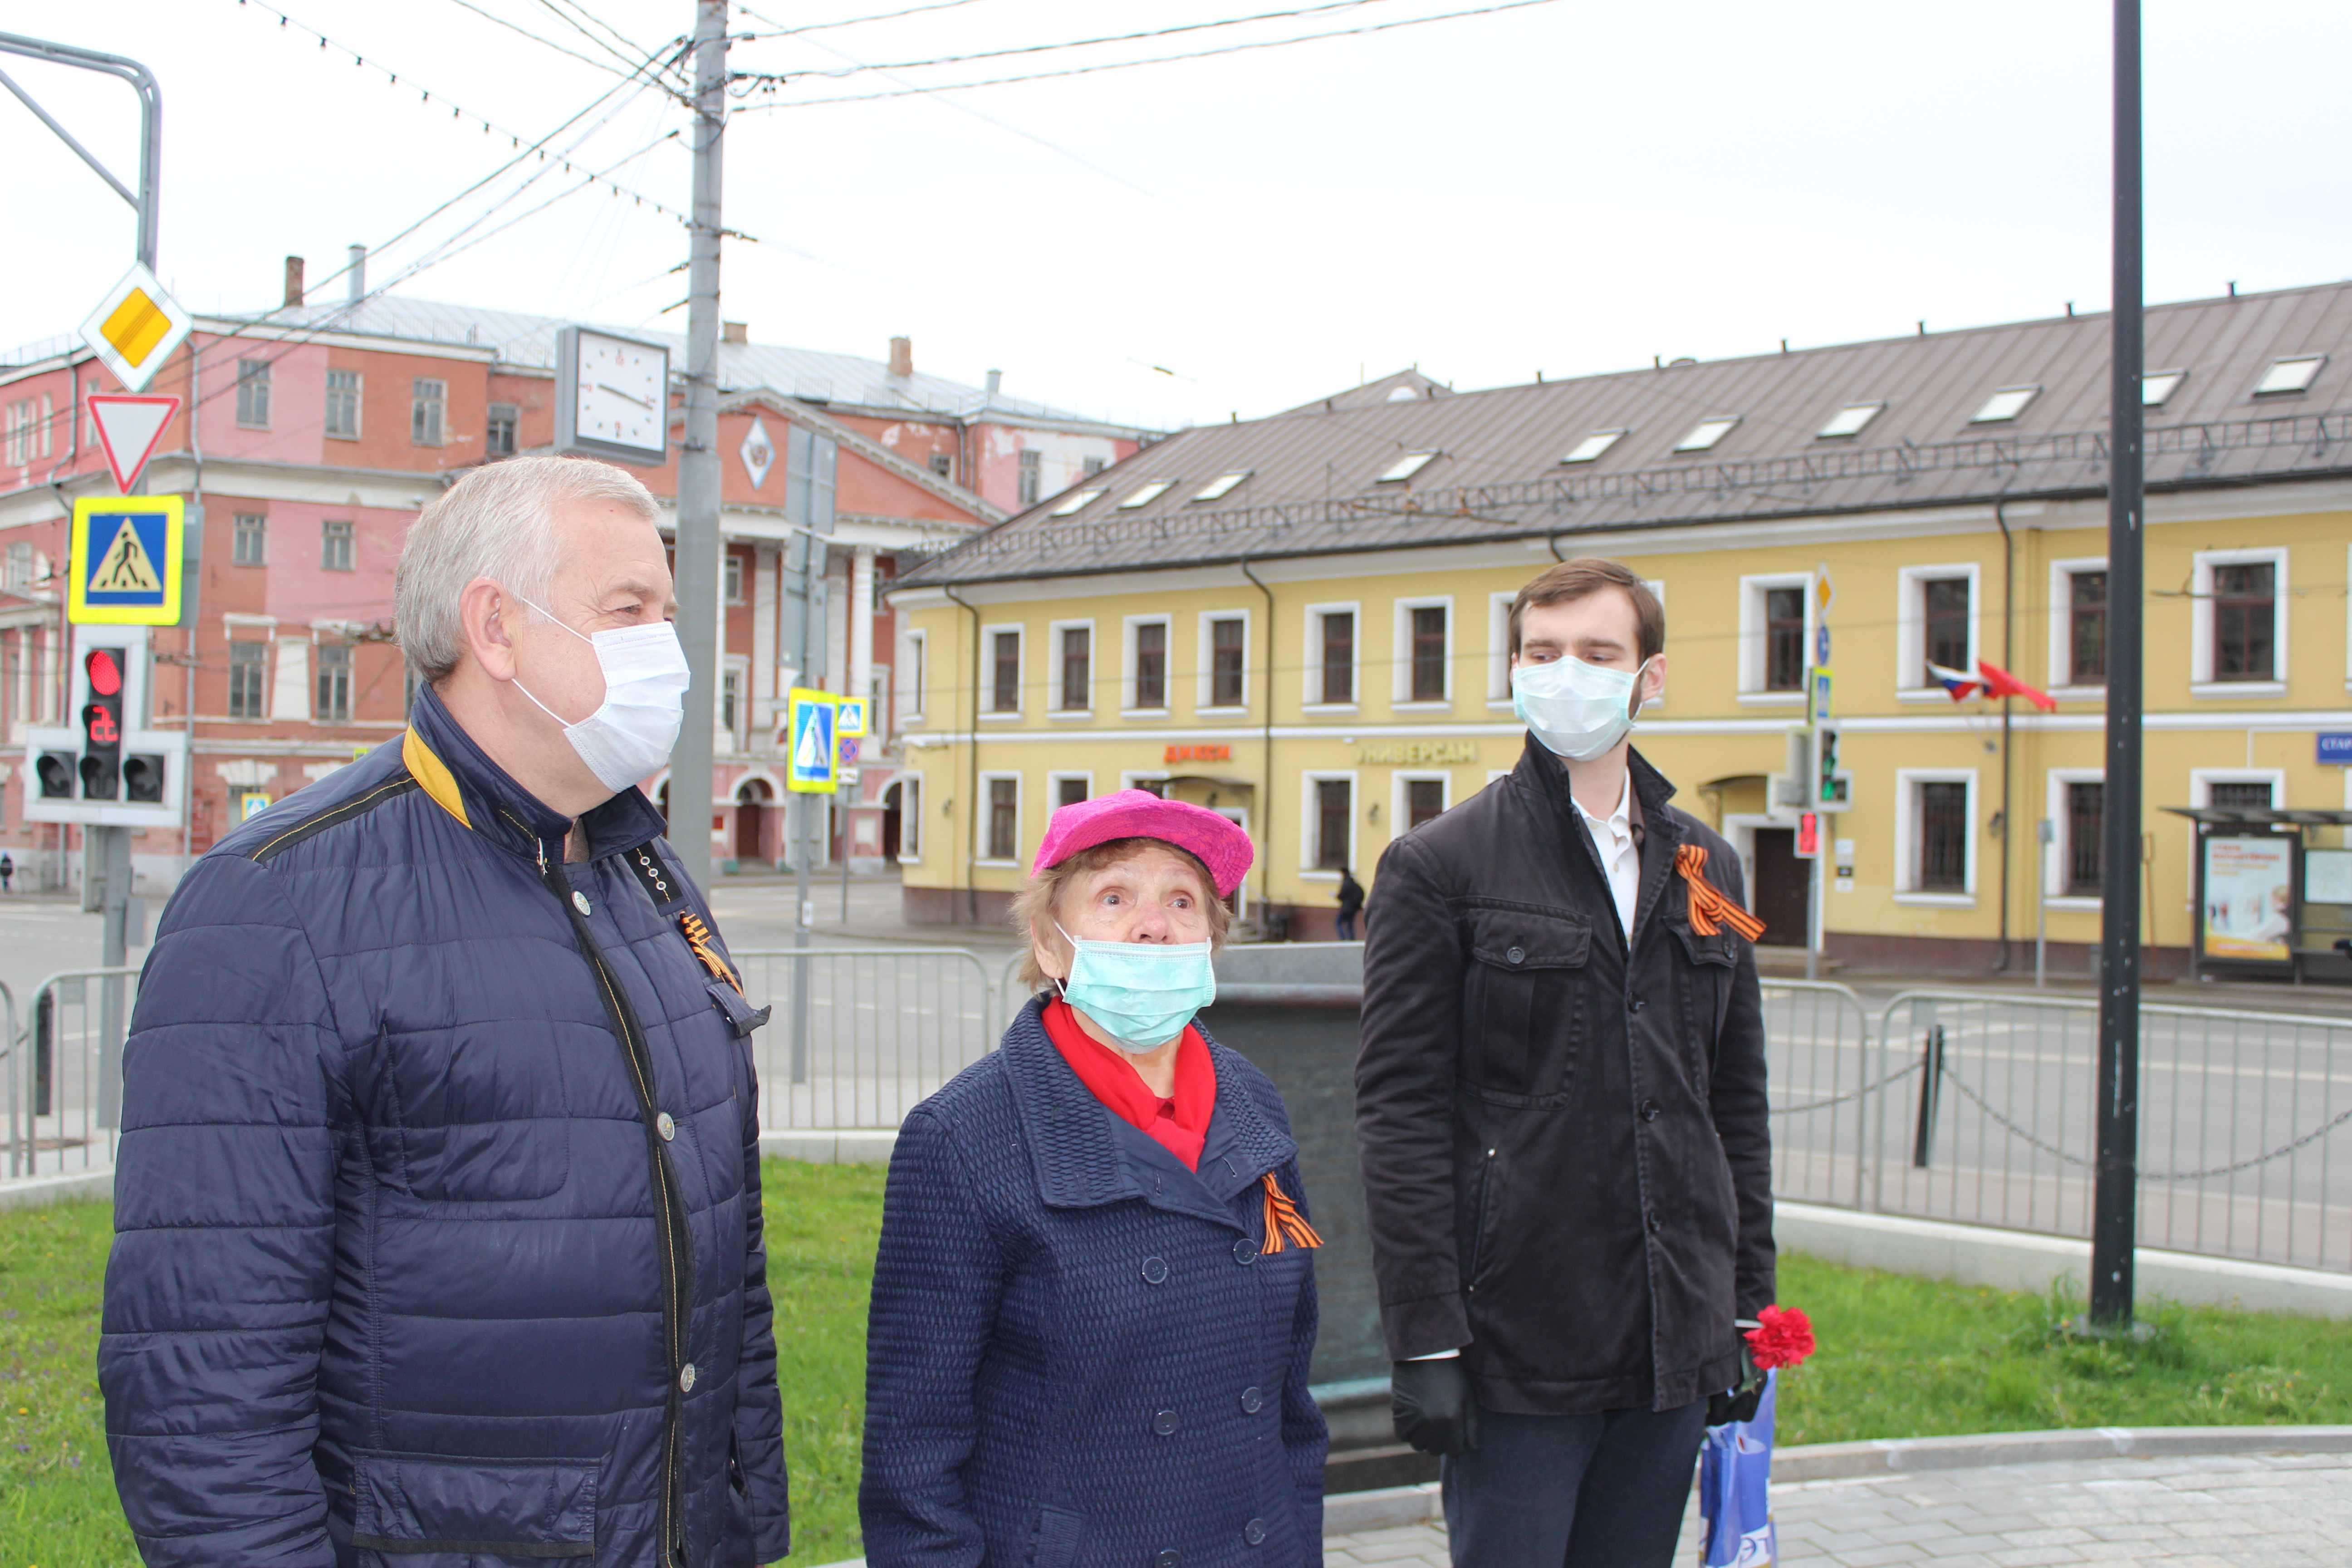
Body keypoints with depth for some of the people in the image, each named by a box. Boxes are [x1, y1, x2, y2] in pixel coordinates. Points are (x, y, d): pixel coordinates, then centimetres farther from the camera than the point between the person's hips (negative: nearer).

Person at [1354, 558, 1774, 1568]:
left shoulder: (1705, 868, 12)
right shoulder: (1439, 867, -3)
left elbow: (1736, 1103, 16)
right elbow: (1400, 1115, -8)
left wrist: (1748, 1301, 11)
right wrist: (1424, 1341, -13)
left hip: (1673, 1344, 5)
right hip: (1519, 1350, -5)